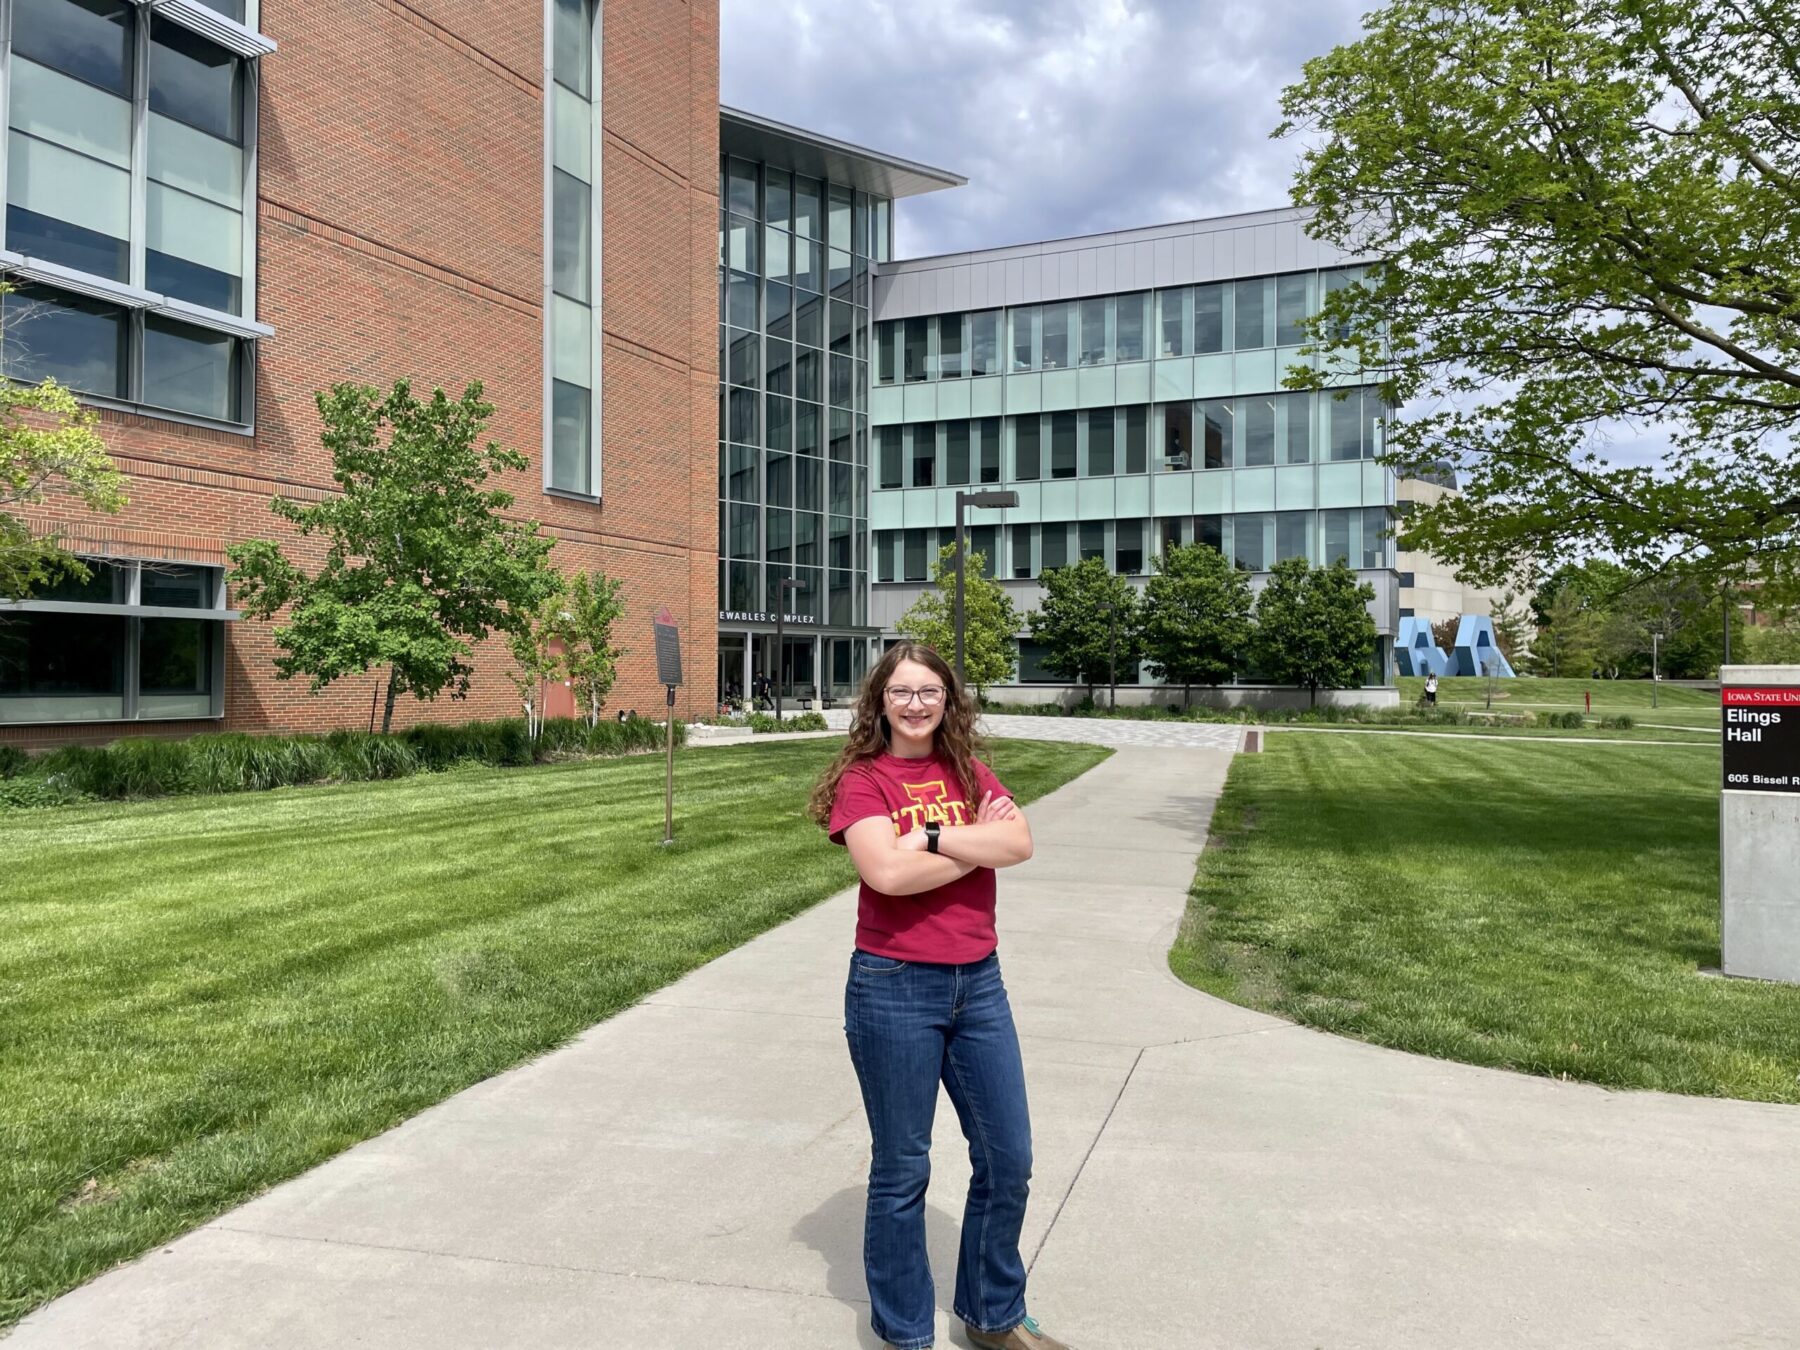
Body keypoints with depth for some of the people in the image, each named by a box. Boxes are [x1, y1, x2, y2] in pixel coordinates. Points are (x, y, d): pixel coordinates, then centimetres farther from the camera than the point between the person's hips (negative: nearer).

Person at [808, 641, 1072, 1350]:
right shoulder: (862, 779, -8)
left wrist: (928, 836, -18)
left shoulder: (970, 774, 6)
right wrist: (979, 844, -12)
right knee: (902, 1169, 9)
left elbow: (1020, 842, -10)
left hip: (977, 981, 5)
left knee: (1008, 1158, 14)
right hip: (894, 989, -5)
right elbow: (887, 872, -23)